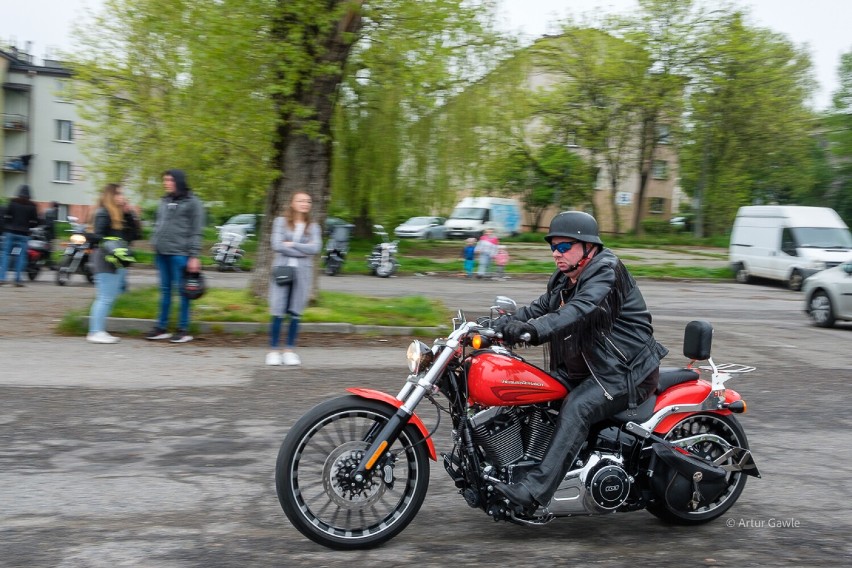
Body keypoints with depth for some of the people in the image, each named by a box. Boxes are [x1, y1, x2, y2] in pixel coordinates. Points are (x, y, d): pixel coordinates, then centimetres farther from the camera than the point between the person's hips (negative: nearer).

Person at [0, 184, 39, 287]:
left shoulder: (13, 202, 0)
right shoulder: (32, 206, 0)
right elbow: (35, 222, -2)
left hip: (10, 232, 0)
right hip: (24, 234, 0)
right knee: (21, 256, 5)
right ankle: (18, 279, 1)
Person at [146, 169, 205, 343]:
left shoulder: (192, 203, -4)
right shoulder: (164, 201, 16)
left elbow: (196, 231, -7)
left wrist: (194, 256, -12)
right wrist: (154, 243, 10)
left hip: (180, 254, -6)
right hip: (161, 253, 6)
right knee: (165, 290, 11)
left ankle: (184, 330, 3)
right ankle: (161, 327, 16)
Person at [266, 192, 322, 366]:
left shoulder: (313, 227, 11)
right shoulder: (280, 221, 6)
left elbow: (315, 248, -5)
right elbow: (277, 245, -7)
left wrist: (292, 244, -9)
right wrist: (303, 250, -6)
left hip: (302, 273, 2)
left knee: (295, 313, 1)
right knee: (278, 313, -6)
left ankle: (289, 350, 10)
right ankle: (273, 351, 0)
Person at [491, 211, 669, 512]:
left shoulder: (607, 273, -17)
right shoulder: (564, 280, 14)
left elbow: (581, 310, -34)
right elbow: (540, 307, 8)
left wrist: (533, 330, -48)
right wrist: (502, 324, -9)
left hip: (627, 371, -10)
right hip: (590, 368, 10)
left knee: (576, 408, -29)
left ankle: (534, 489, -36)